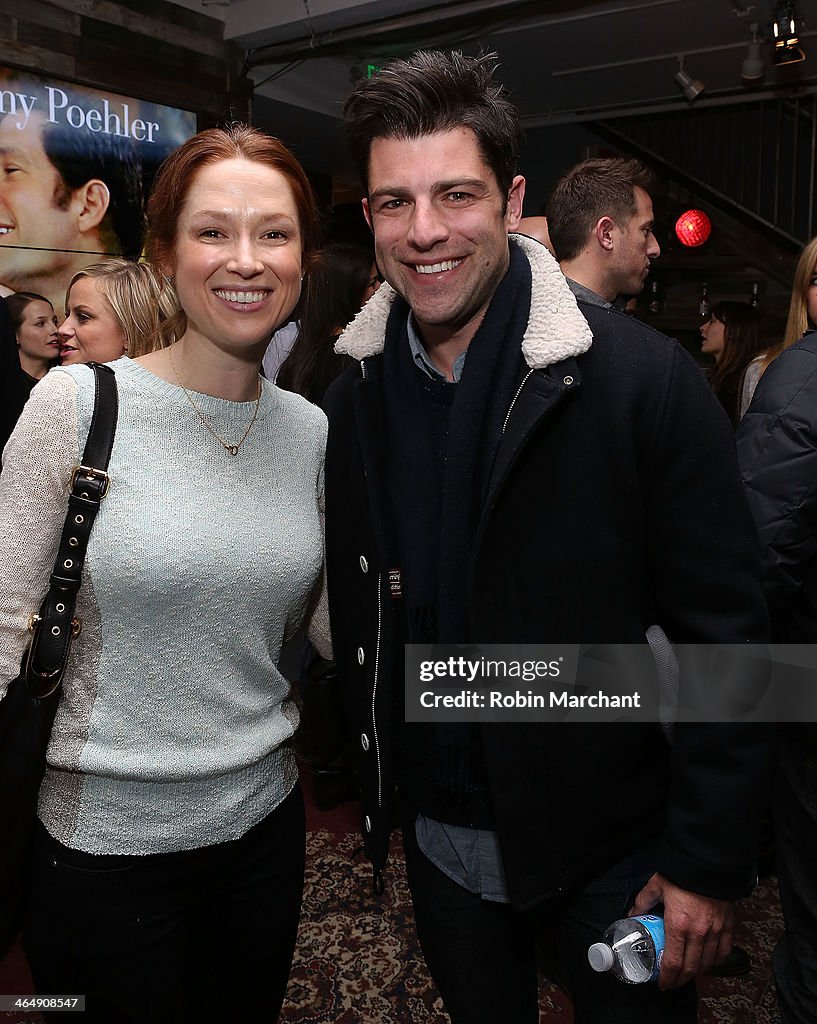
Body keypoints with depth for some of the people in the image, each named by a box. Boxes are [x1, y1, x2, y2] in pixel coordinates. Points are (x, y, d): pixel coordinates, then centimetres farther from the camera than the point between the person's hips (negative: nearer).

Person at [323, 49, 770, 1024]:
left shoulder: (645, 379, -19)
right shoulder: (351, 397, -4)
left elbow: (723, 634, -15)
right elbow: (356, 615, 4)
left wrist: (708, 863, -13)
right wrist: (376, 798, 9)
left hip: (611, 843, -4)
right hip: (438, 836, 4)